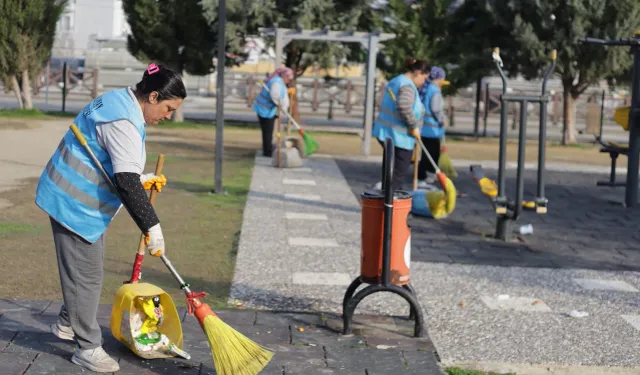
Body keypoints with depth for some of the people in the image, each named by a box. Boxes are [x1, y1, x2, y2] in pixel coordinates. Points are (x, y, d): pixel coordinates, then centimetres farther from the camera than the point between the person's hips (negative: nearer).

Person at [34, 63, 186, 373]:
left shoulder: (119, 102, 8)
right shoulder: (124, 122, -25)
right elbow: (126, 183, -30)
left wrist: (141, 179, 14)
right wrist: (152, 227, -28)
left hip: (77, 197, 11)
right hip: (75, 203, -11)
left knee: (87, 267, 21)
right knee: (86, 274, -2)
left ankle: (67, 324, 38)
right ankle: (87, 348, 8)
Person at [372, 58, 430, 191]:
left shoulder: (395, 81, 16)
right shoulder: (408, 86, -17)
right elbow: (403, 107, -35)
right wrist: (414, 126, -23)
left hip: (386, 132, 10)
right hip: (399, 137, -10)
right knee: (398, 175, -3)